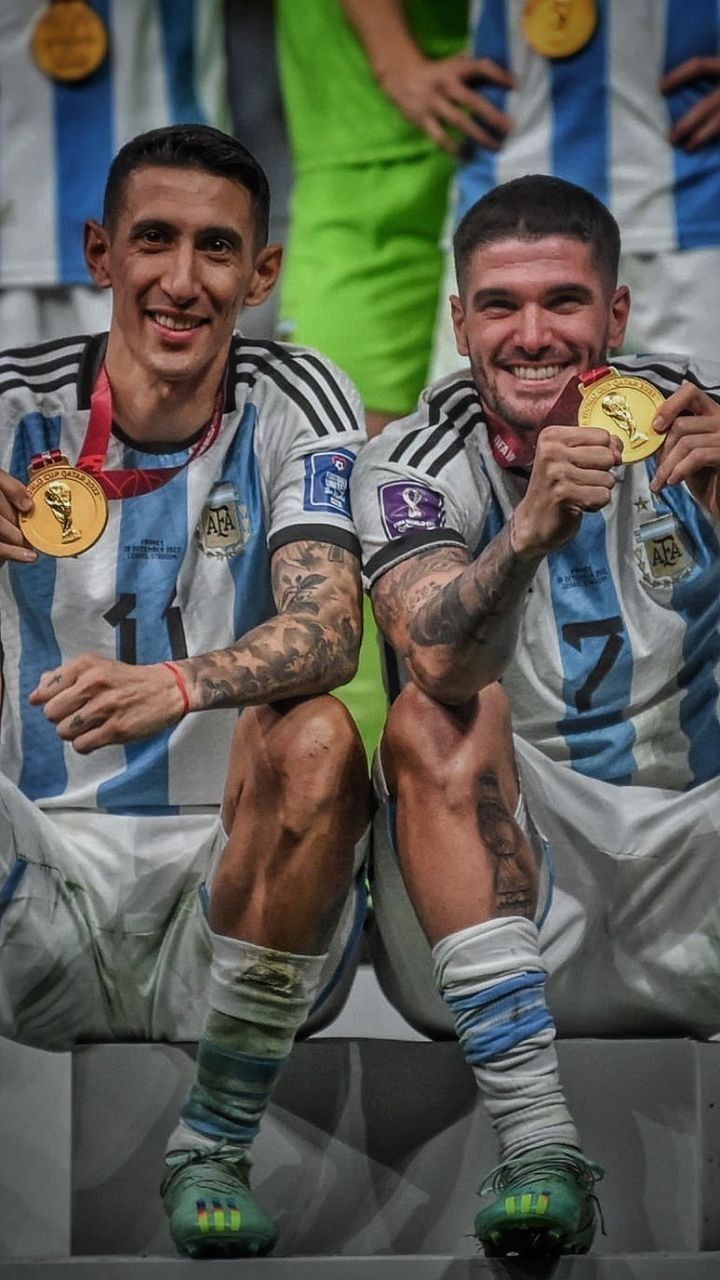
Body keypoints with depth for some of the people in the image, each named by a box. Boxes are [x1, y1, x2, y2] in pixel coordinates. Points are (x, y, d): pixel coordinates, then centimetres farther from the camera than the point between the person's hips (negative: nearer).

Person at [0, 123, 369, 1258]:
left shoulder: (294, 403, -3)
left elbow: (327, 630, -19)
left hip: (222, 882, 0)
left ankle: (213, 1151, -17)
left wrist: (178, 684, -40)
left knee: (312, 739, -31)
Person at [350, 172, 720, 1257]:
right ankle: (535, 1139, -36)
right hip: (506, 875, -1)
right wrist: (531, 530, -43)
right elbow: (444, 664, -24)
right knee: (437, 721, -27)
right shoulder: (412, 465, -3)